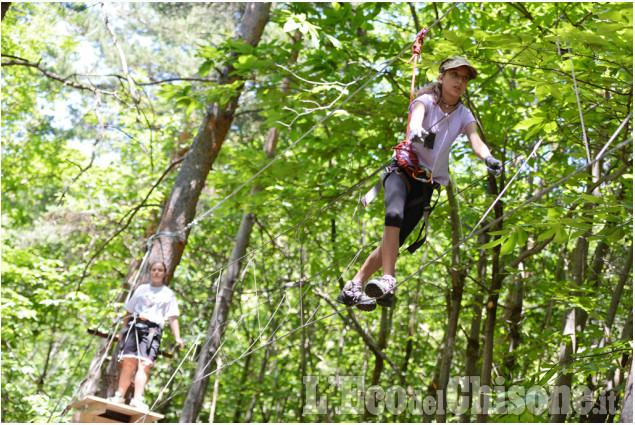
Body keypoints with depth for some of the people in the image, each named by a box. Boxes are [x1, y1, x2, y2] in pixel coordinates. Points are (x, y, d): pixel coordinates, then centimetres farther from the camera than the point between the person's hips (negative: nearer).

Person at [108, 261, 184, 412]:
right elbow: (129, 311, 25)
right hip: (135, 326, 2)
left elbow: (173, 317, 9)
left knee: (145, 364, -16)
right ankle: (119, 396, -11)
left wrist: (177, 338, -1)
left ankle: (137, 399, -24)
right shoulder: (142, 289, 22)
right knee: (129, 361, -12)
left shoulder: (168, 294, 17)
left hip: (153, 330, -1)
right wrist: (123, 330, 17)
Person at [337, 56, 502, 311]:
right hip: (404, 170, -4)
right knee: (394, 216, -33)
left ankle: (352, 288, 1)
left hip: (427, 183, 4)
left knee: (395, 241, -4)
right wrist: (416, 132, -49)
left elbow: (476, 141, -10)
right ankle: (388, 281, -38)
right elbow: (416, 118, -24)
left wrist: (488, 158, -34)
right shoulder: (426, 100, -1)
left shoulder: (464, 115, 8)